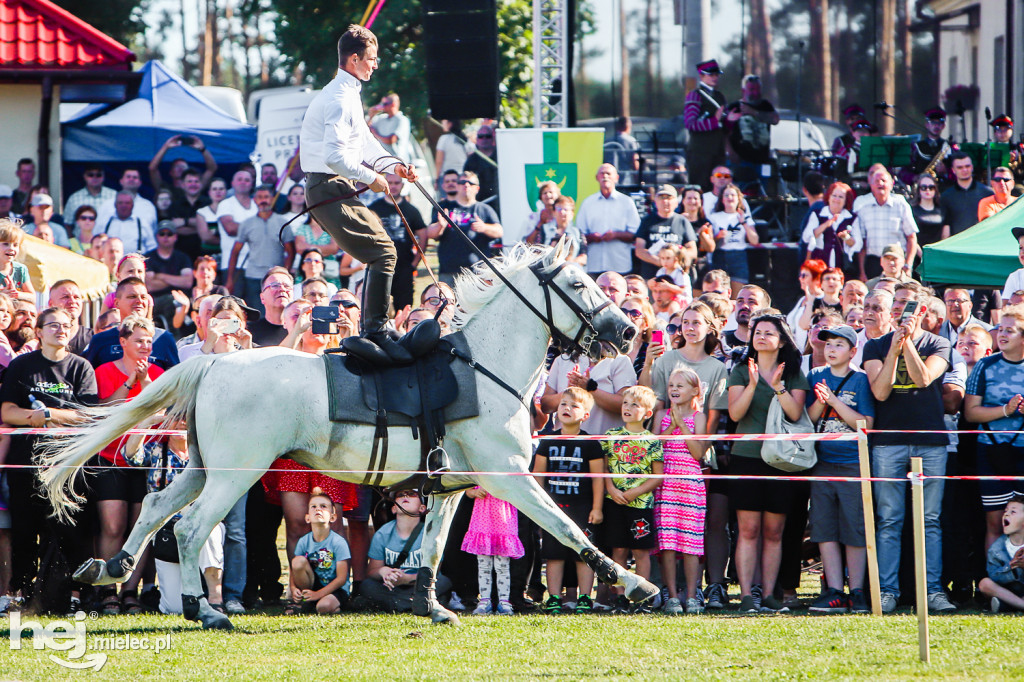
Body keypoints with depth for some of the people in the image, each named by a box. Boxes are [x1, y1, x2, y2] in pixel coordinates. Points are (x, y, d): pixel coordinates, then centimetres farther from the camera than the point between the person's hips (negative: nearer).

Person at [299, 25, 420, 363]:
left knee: (379, 253, 15)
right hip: (331, 188, -11)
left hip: (331, 188, 11)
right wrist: (371, 177, -15)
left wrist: (393, 165, 11)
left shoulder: (347, 93, 18)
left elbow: (363, 140, 25)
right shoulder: (339, 99, -17)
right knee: (383, 252, -18)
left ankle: (367, 333, 17)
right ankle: (376, 332, -21)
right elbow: (335, 155, -26)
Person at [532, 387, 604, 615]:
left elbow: (598, 477, 0)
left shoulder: (589, 443, -1)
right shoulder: (548, 441, 7)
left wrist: (597, 508, -3)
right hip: (553, 507, 3)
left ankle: (584, 598, 4)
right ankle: (554, 598, 5)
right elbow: (538, 474, 12)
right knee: (553, 554, 2)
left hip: (582, 508, -2)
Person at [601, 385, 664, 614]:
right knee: (618, 550, 3)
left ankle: (642, 599, 6)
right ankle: (620, 599, 6)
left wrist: (636, 492, -11)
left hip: (642, 502, -2)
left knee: (641, 551, 1)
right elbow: (603, 468, 7)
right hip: (615, 502, 2)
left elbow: (658, 476, 0)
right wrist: (611, 489, -9)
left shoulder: (652, 441, 1)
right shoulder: (611, 436, 7)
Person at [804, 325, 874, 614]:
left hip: (854, 463, -3)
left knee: (854, 530, -2)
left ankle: (857, 592, 5)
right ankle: (834, 592, 3)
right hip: (822, 463, 3)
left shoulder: (860, 380, 0)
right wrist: (820, 401, -13)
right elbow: (806, 419, 7)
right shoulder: (816, 376, 10)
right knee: (825, 527, 0)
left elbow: (865, 424, -8)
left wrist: (834, 400, -15)